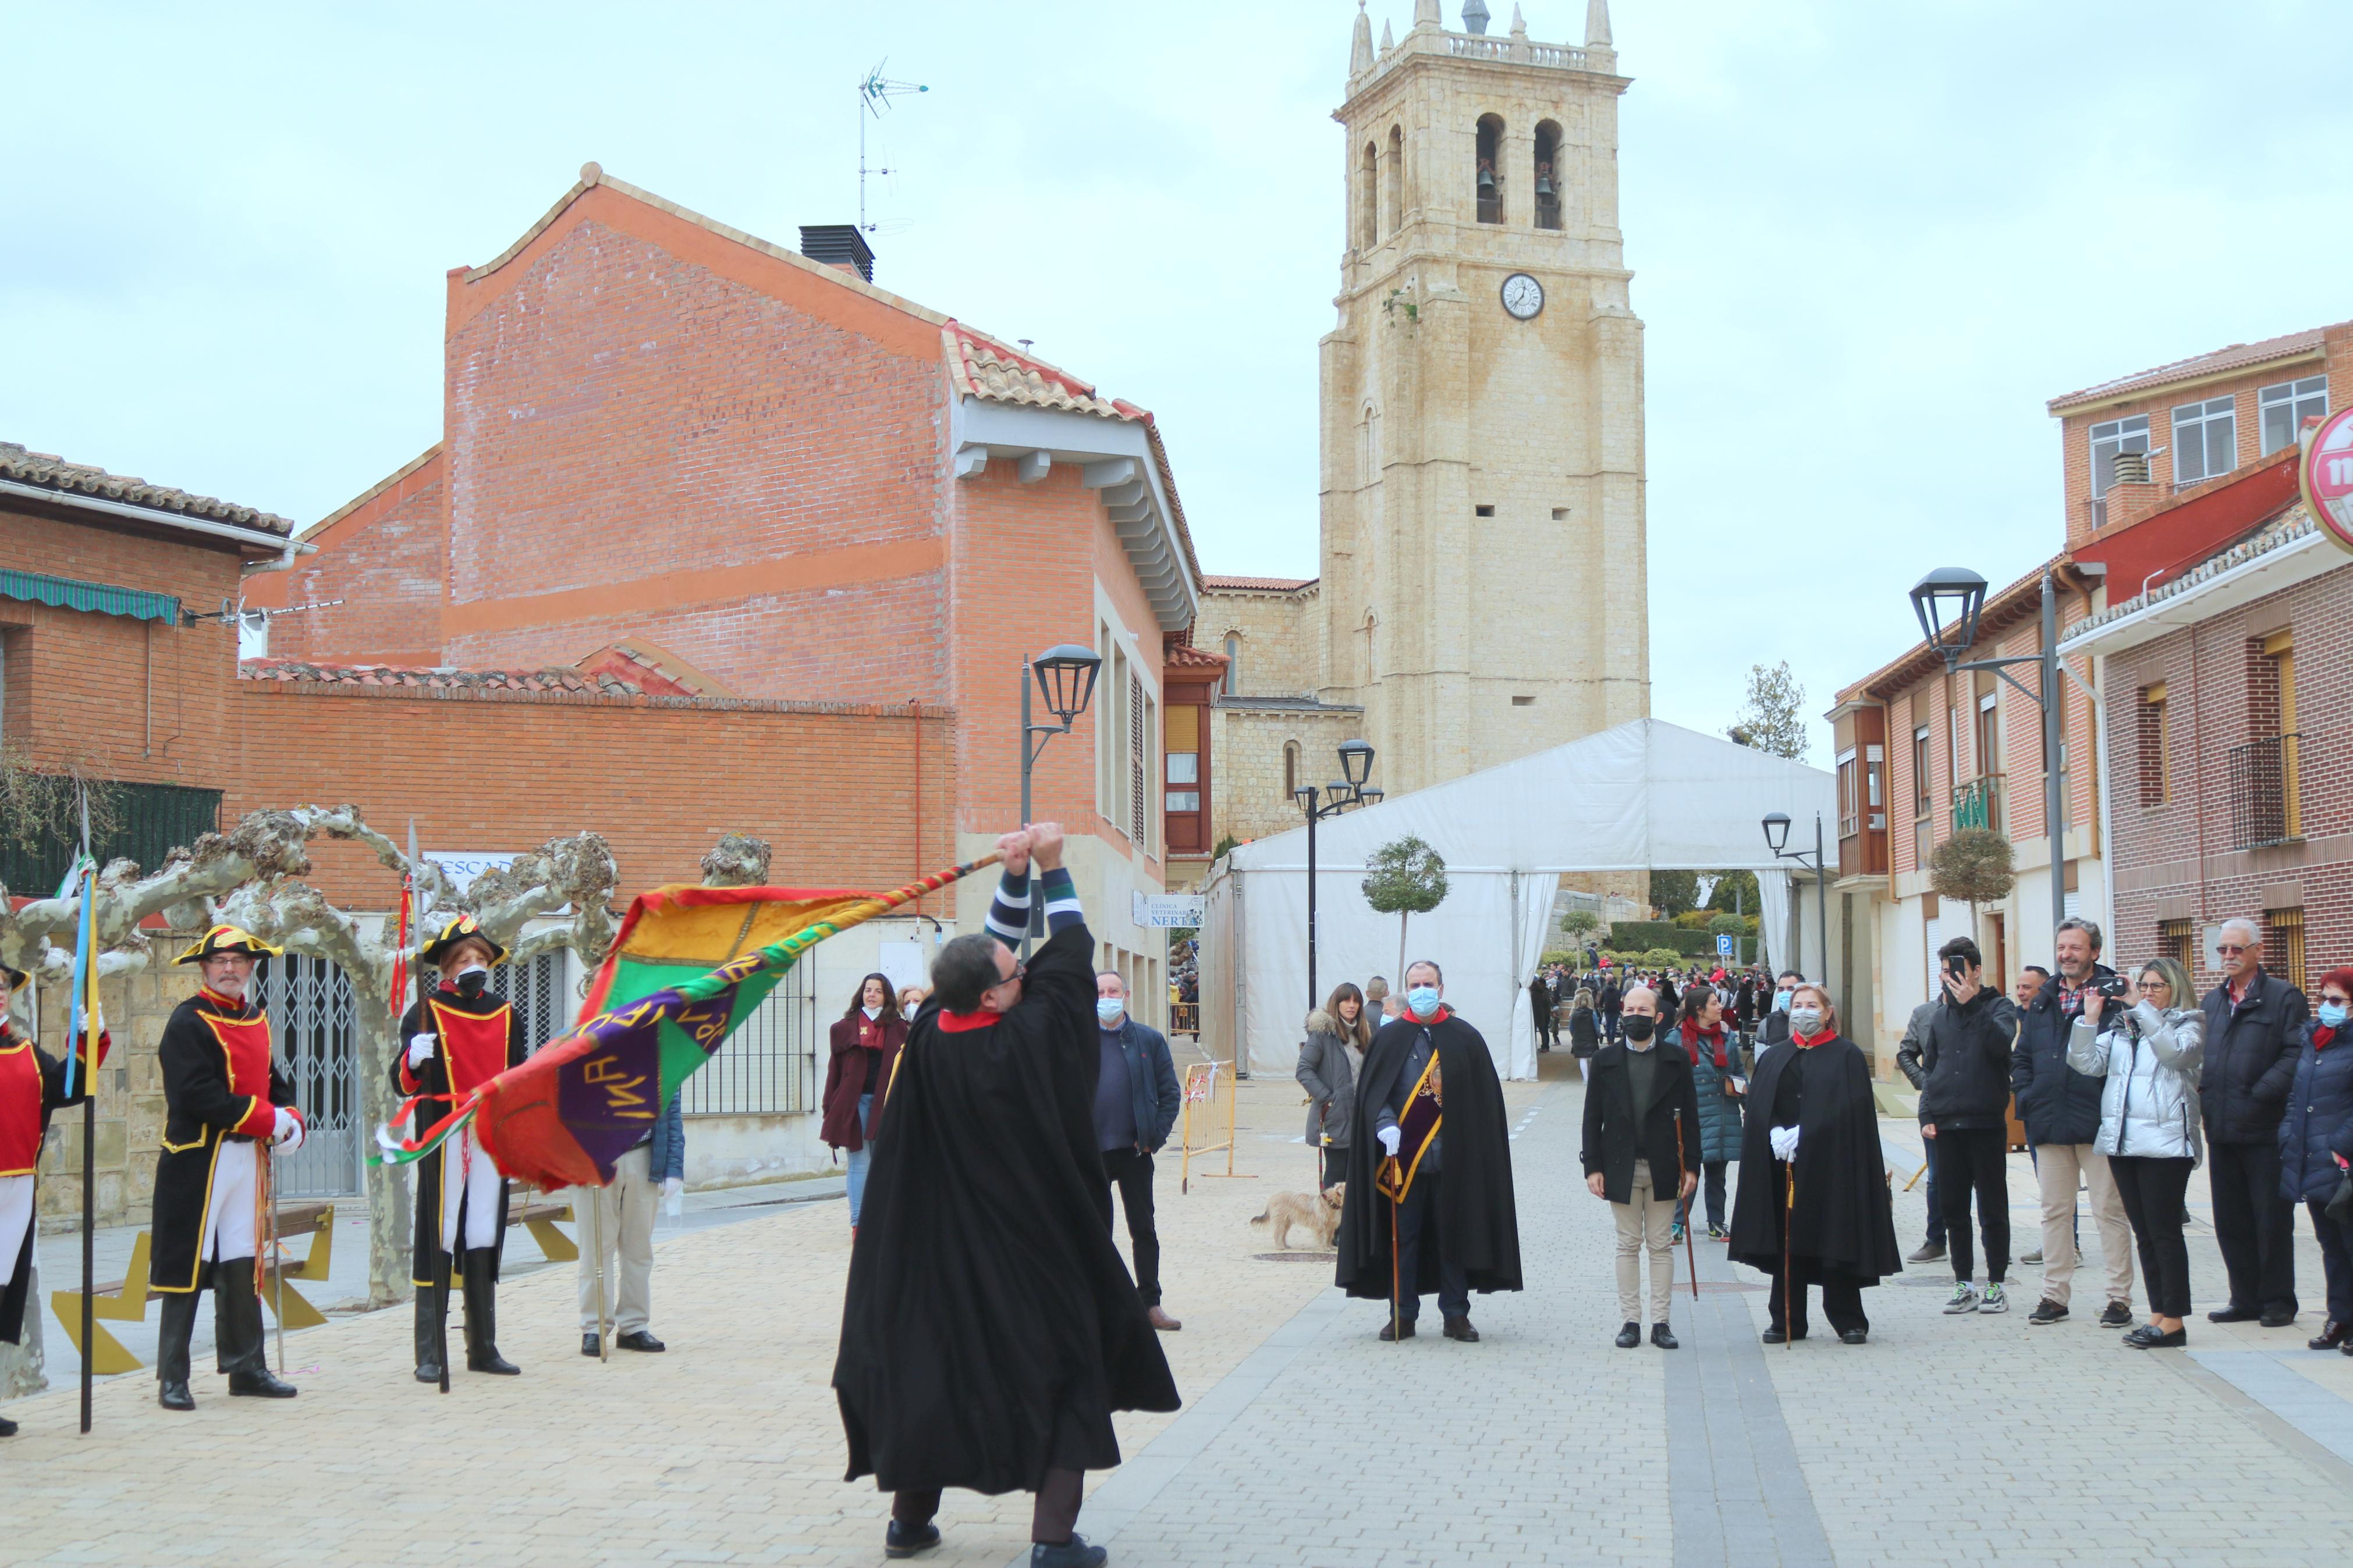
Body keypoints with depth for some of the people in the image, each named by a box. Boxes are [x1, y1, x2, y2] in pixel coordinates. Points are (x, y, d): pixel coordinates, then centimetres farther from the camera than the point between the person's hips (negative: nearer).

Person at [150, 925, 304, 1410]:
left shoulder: (257, 1021, 15)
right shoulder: (188, 1021, -9)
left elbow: (273, 1079, 18)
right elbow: (198, 1095, -19)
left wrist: (290, 1120, -4)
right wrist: (268, 1119, -18)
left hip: (247, 1154, 7)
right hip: (197, 1157, -7)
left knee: (240, 1264, 12)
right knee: (189, 1264, -4)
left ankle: (246, 1368, 19)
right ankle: (172, 1378, 2)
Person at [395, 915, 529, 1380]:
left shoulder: (506, 1016, 14)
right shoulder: (425, 1013, 1)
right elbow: (403, 1084, -7)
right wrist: (413, 1059, -27)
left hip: (492, 1139, 4)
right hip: (443, 1138, -4)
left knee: (484, 1241, 8)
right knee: (437, 1240, -6)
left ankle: (483, 1347, 14)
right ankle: (429, 1354, -3)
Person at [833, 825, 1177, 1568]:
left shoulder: (931, 1039, -9)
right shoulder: (1027, 1038, -21)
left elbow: (991, 949, 6)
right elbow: (1071, 954, -8)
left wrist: (1013, 876, 2)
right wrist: (1050, 866, 0)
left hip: (942, 1253, 5)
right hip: (1035, 1250, -5)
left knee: (930, 1364, 18)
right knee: (1068, 1373, 6)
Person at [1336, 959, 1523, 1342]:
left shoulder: (1465, 1038, 4)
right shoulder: (1390, 1037, 3)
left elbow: (1484, 1098, 5)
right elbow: (1371, 1090, 0)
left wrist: (1473, 1147, -2)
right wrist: (1385, 1123, -19)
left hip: (1453, 1156, 0)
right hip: (1403, 1154, 0)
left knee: (1453, 1235, 6)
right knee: (1403, 1235, 4)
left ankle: (1456, 1315, 15)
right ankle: (1403, 1315, 13)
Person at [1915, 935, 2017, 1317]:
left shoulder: (1998, 1007, 0)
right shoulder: (1940, 1015, 14)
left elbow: (2001, 1043, -20)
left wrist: (1971, 1003, -23)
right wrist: (1926, 1115, 7)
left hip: (1986, 1123, -4)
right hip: (1946, 1125, 4)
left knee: (1993, 1209, 2)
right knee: (1953, 1209, 6)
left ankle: (1995, 1284, 9)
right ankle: (1964, 1283, 13)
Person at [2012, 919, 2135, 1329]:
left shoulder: (2113, 994, -4)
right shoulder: (2043, 1001, 14)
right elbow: (2021, 1057, 19)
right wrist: (2028, 1096, 7)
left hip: (2098, 1122, -6)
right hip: (2050, 1123, 6)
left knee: (2110, 1211, 0)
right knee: (2055, 1211, 10)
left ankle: (2120, 1298, 5)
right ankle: (2055, 1295, 17)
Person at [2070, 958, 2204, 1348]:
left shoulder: (2187, 1023, 4)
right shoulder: (2119, 1025, 16)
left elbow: (2175, 1051, -17)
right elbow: (2088, 1063, 7)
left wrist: (2142, 1008, -15)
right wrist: (2090, 1018, -3)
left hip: (2165, 1140, -5)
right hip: (2122, 1140, 5)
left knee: (2165, 1231, -5)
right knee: (2143, 1232, 8)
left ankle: (2173, 1322, -1)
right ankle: (2158, 1314, 13)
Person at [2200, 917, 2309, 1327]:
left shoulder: (2284, 998, -3)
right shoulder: (2212, 1002, 17)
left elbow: (2296, 1057, -12)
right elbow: (2198, 1055, 20)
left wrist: (2260, 1094, -17)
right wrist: (2205, 1097, 4)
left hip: (2265, 1129, -6)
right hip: (2221, 1131, 6)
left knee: (2272, 1220, 1)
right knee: (2231, 1220, 9)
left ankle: (2278, 1301, 10)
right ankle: (2246, 1299, 18)